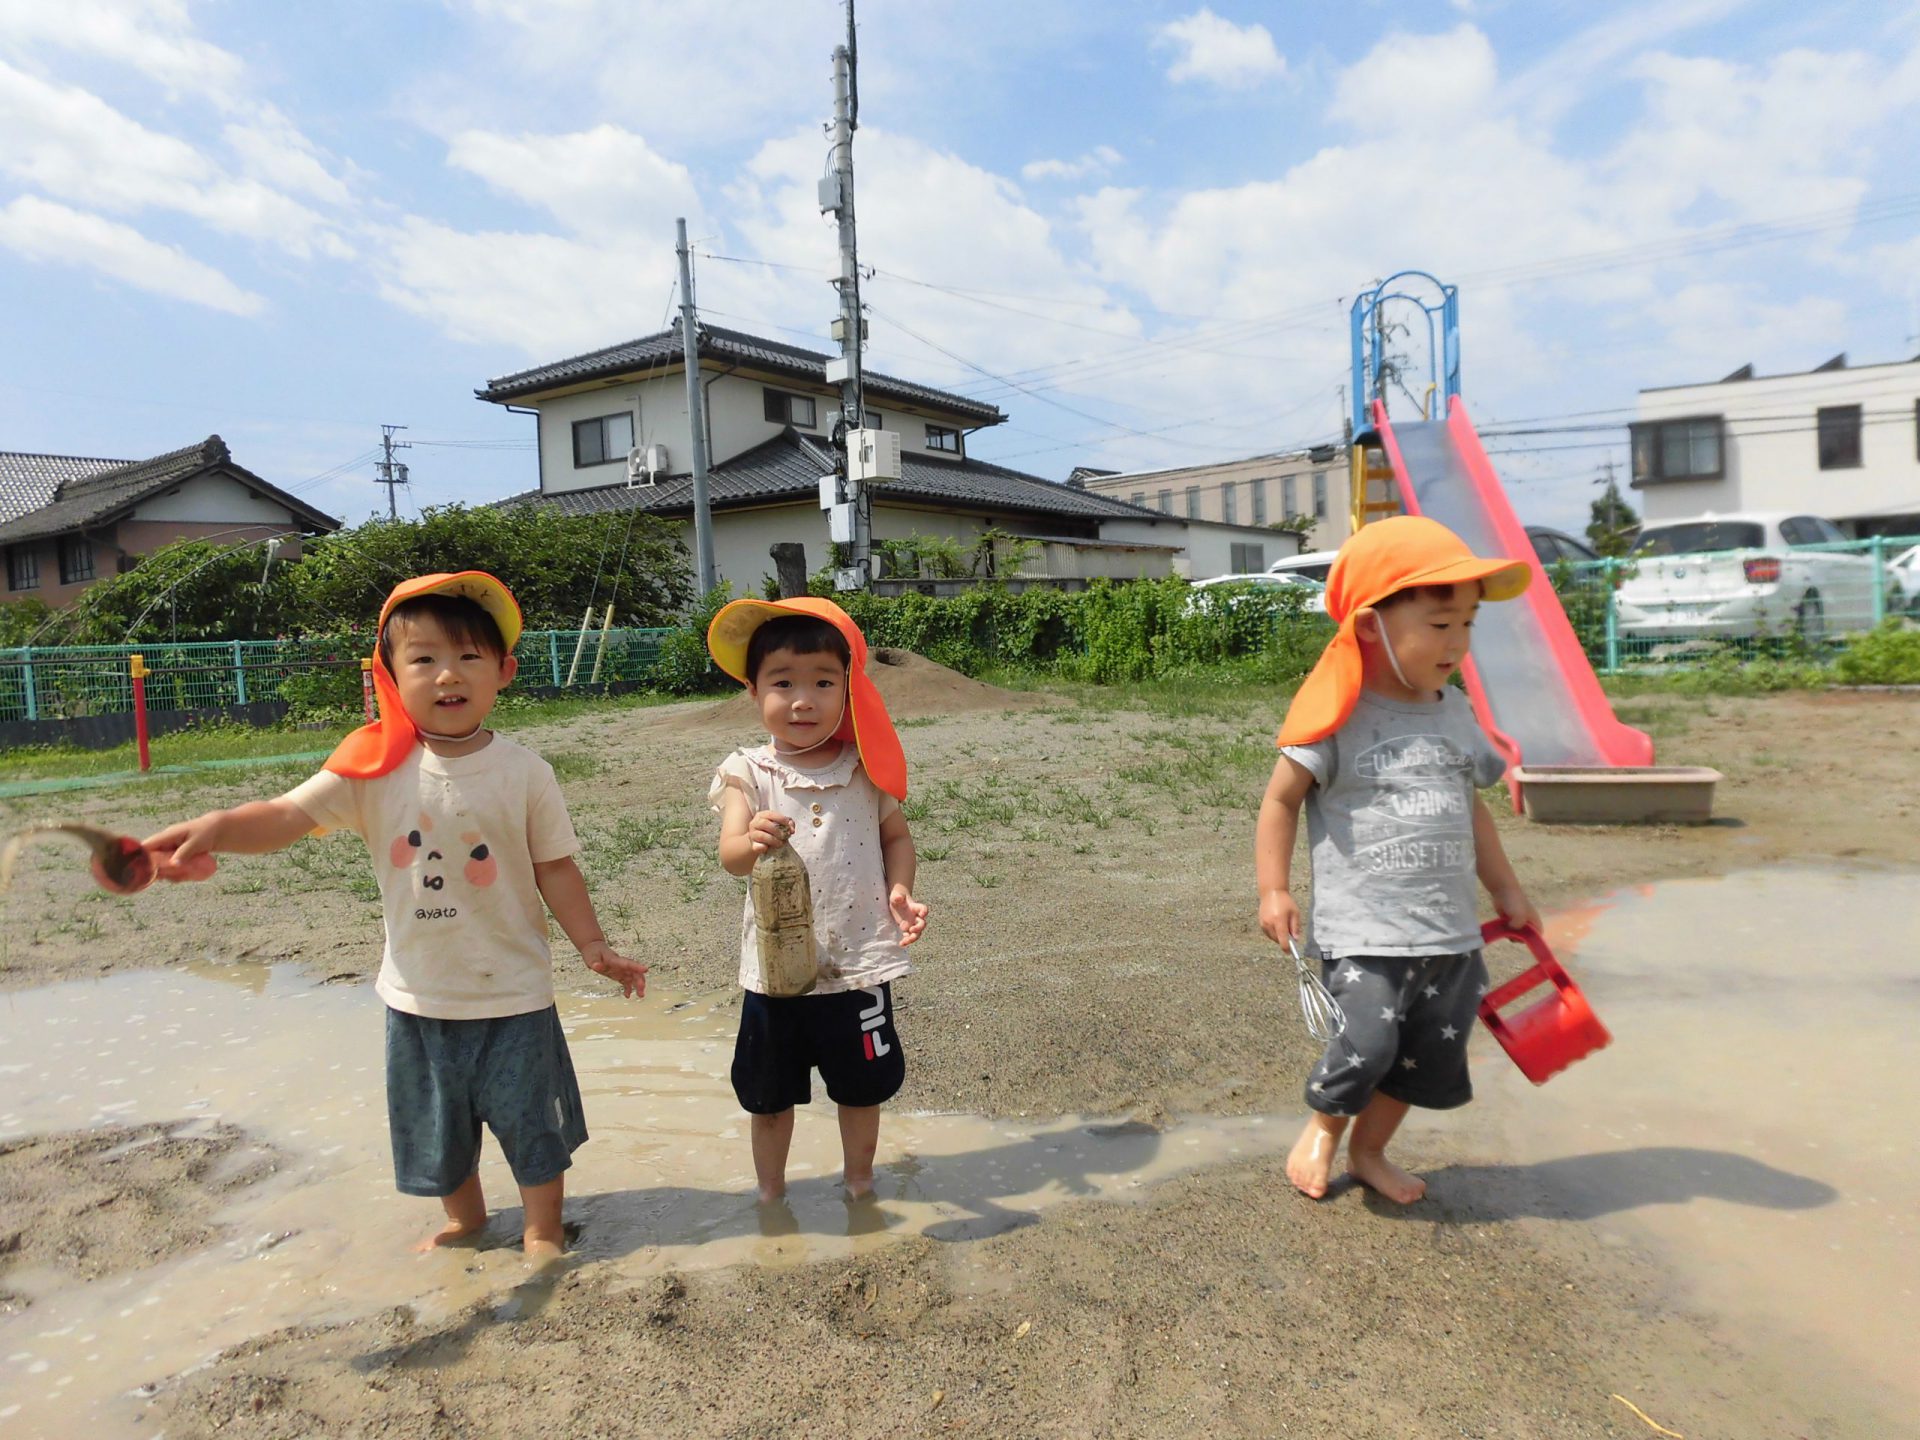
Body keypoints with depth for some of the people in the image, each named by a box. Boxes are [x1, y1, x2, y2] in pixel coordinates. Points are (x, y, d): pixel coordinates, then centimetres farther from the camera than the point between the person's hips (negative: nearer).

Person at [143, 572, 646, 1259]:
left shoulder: (523, 772, -13)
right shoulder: (377, 768, -10)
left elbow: (555, 869, -6)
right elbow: (288, 814, -16)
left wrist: (594, 946, -8)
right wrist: (217, 827, -34)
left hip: (512, 991, -3)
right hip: (419, 993, 3)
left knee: (530, 1118, 10)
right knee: (436, 1123, 22)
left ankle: (543, 1230, 33)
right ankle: (463, 1218, 47)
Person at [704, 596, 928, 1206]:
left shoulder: (865, 769, -3)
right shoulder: (749, 774, -7)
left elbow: (896, 835, 8)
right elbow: (729, 856, -19)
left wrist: (899, 890, -10)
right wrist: (753, 842, -42)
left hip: (859, 962, 1)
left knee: (862, 1086, 16)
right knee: (769, 1093, 15)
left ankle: (859, 1182, 41)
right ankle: (769, 1191, 39)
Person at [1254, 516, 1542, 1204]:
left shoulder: (1454, 713, 8)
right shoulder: (1340, 719, -12)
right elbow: (1280, 798, -5)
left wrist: (1506, 890, 23)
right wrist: (1273, 891, -10)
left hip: (1450, 930, 6)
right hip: (1362, 930, -6)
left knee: (1431, 1054, 12)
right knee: (1367, 1039, -14)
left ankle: (1368, 1151, 35)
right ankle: (1321, 1129, 18)